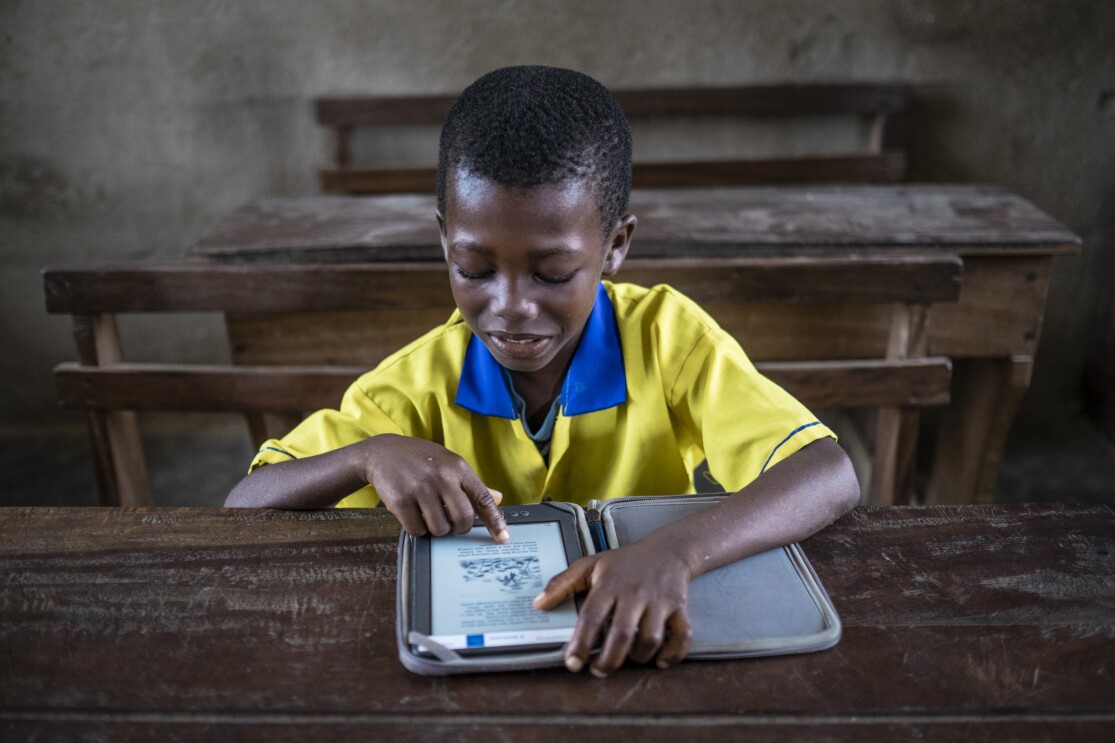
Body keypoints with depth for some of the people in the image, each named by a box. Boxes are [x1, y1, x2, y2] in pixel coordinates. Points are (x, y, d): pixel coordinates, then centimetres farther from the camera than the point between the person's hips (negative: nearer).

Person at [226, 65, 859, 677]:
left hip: (636, 649, -1)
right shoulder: (426, 380, -10)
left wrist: (674, 553, -43)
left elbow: (832, 476, -25)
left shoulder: (666, 336, -14)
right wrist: (372, 455, -29)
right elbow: (245, 508, -9)